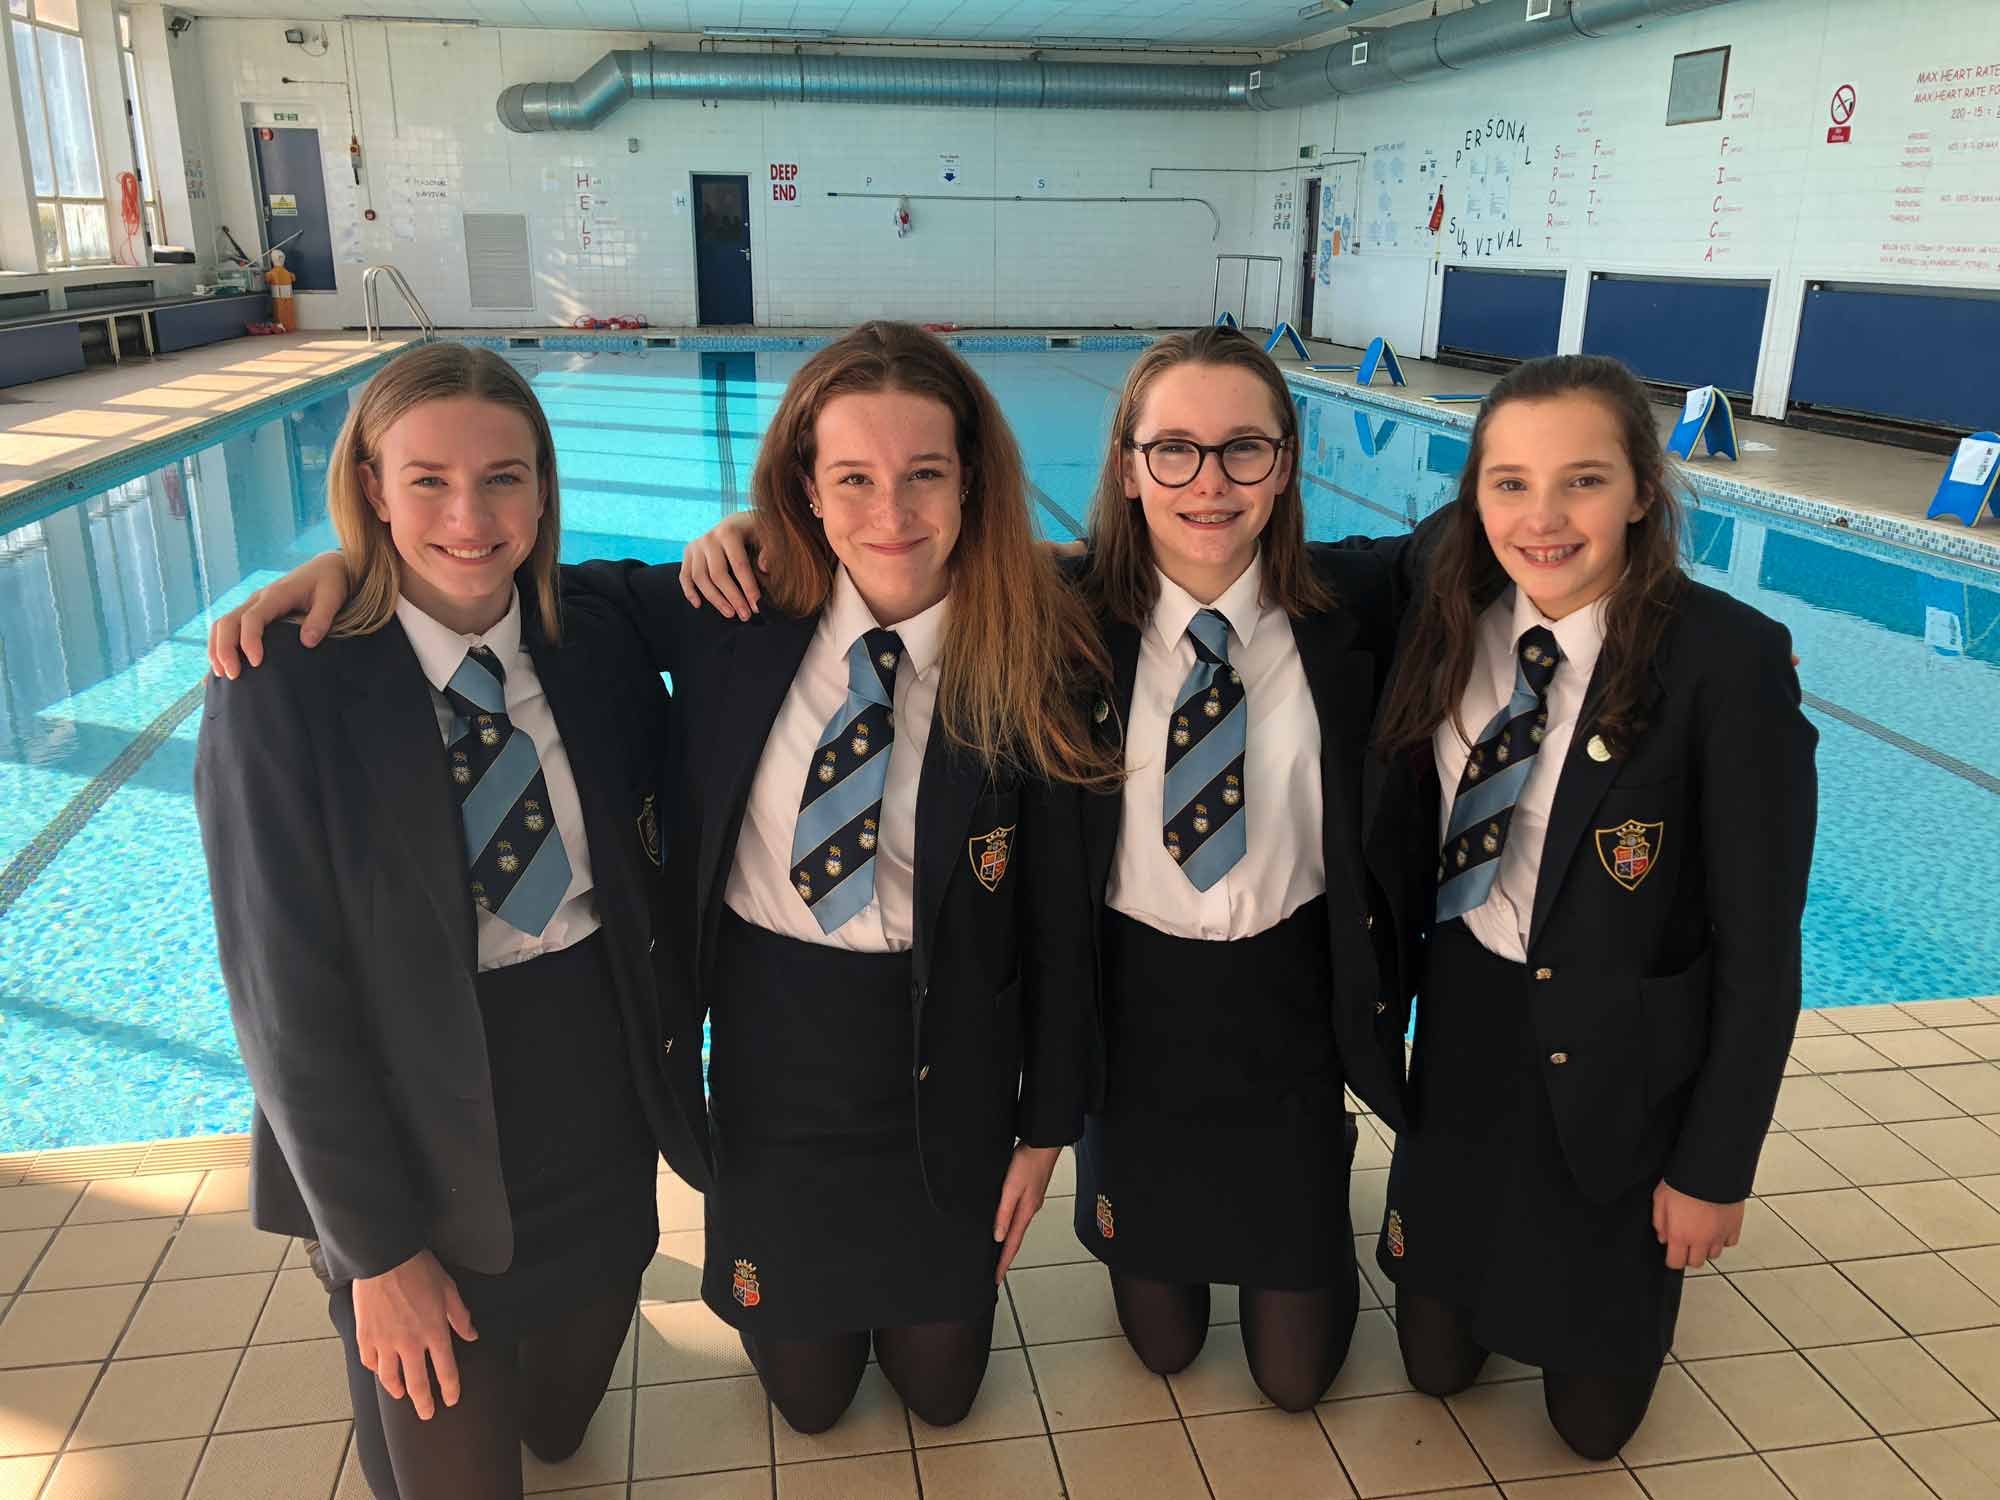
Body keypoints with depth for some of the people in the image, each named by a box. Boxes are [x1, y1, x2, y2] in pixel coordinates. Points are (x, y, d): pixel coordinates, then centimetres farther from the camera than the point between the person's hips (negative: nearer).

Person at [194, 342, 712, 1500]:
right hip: (420, 1136, -3)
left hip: (603, 1103, 4)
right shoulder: (284, 688, -18)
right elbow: (286, 993, -15)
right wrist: (376, 1244, -12)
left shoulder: (599, 645, -6)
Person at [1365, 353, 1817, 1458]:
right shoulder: (1449, 624, -6)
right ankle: (1475, 1313, 52)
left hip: (1618, 1073, -3)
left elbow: (1759, 942, -16)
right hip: (1460, 1047, 4)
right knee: (1435, 1360, 21)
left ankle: (1640, 1285, 49)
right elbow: (1398, 845, 3)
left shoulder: (1729, 660, -21)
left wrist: (1714, 1169, -11)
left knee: (1593, 1413, 19)